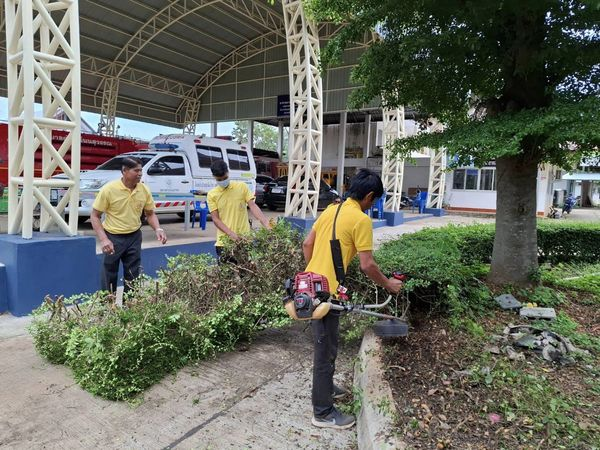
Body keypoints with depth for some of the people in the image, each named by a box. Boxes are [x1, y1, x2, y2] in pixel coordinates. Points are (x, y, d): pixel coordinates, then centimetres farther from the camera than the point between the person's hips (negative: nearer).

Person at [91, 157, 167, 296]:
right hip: (113, 237, -3)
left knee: (133, 276, 10)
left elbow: (150, 214, 8)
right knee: (110, 276, 7)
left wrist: (158, 229, -11)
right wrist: (103, 239, -19)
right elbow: (95, 216, -8)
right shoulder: (109, 189, -14)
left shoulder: (144, 190, -4)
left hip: (134, 237, 3)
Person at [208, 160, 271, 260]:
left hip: (244, 239, 0)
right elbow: (215, 219, -5)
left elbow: (252, 206, -6)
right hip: (224, 241, 0)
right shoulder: (212, 195, 0)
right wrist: (231, 233, -21)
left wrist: (266, 224, -21)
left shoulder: (242, 186, 1)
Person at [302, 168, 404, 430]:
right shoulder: (361, 220, -14)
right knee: (325, 349, 4)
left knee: (325, 343, 25)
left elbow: (307, 244, 15)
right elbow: (367, 265, -14)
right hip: (327, 290, -9)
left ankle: (325, 388, 43)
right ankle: (323, 413, 19)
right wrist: (388, 284, 2)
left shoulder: (331, 209, 11)